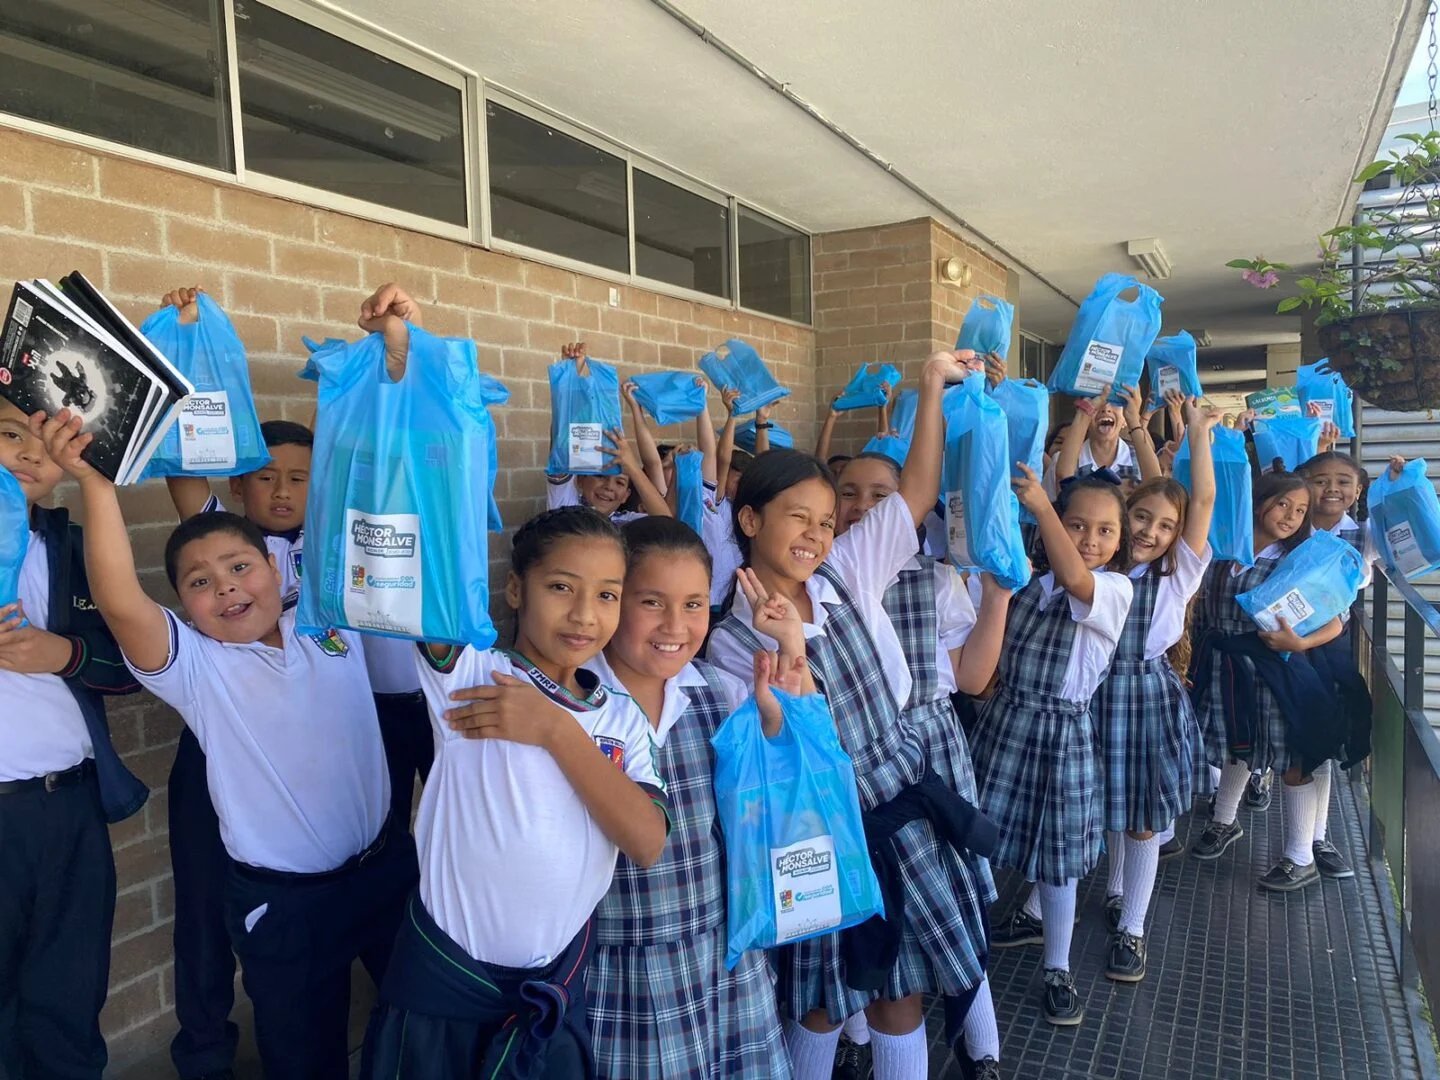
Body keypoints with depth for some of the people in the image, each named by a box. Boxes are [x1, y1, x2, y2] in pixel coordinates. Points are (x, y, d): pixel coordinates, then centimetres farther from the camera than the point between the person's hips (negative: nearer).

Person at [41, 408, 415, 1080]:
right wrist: (96, 483, -33)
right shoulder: (193, 666, -10)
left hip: (385, 867, 2)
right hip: (282, 901, -2)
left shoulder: (333, 619, -2)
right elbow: (119, 601, -27)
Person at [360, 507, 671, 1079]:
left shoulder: (623, 719, 1)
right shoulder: (469, 673, -9)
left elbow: (646, 842, -12)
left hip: (557, 989, 3)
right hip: (444, 981, -3)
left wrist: (556, 729, -18)